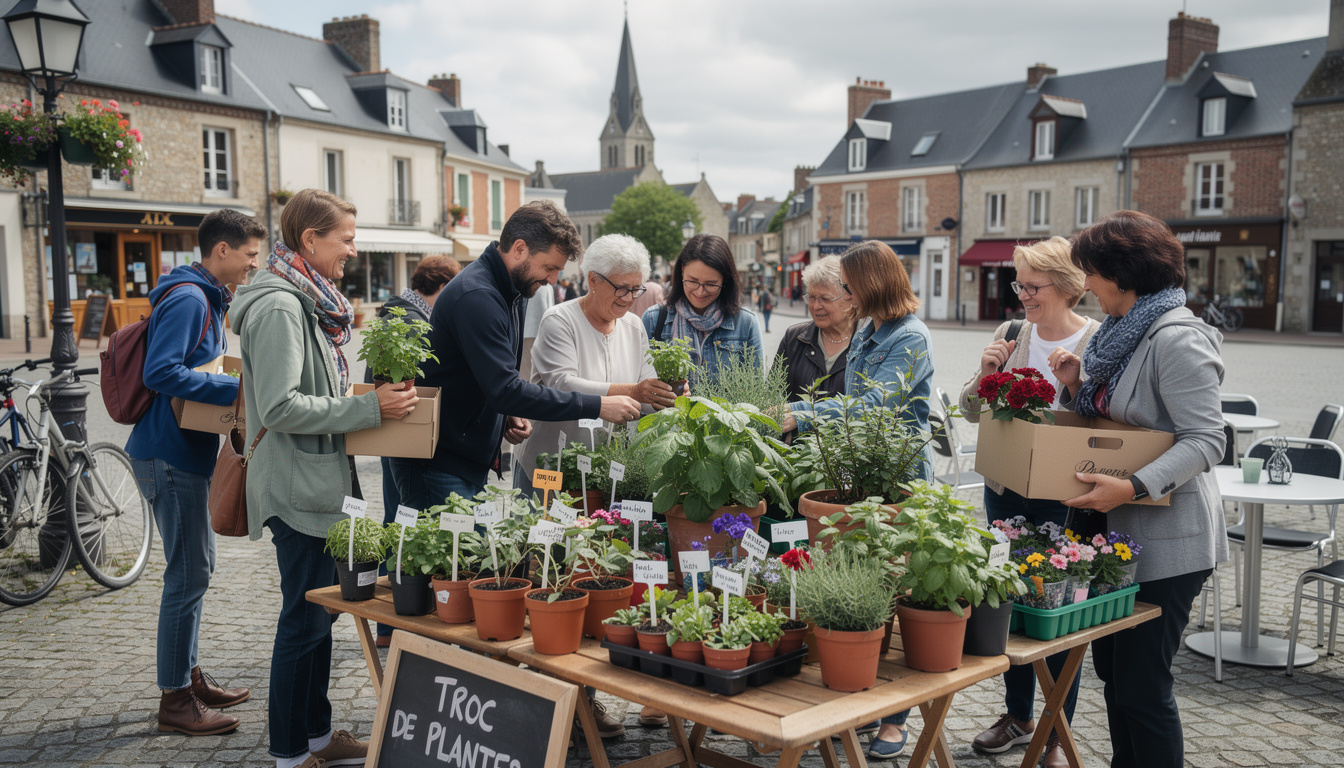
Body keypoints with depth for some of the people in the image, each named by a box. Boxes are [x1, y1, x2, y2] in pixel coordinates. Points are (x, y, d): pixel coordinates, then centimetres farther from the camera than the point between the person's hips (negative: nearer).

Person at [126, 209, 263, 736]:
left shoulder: (207, 299, 16)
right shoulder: (187, 299, -17)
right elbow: (161, 373, -26)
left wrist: (236, 382, 12)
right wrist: (236, 388, -25)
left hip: (186, 454, 11)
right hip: (171, 455, -11)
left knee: (195, 569, 17)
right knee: (188, 575, -4)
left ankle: (190, 678, 29)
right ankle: (175, 701, 6)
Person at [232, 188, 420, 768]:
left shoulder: (309, 302, 13)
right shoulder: (279, 307, -18)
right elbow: (281, 407, -25)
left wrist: (373, 397, 11)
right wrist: (369, 408, -23)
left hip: (322, 482, 10)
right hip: (300, 487, -10)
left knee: (319, 611, 17)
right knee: (305, 619, -1)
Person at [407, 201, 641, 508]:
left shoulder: (514, 293, 11)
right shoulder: (476, 296, -22)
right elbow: (505, 390, -29)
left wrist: (510, 414, 0)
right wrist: (597, 406, -26)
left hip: (474, 461, 9)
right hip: (439, 465, -9)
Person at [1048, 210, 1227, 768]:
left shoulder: (1177, 340, -17)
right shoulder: (1124, 332, 13)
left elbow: (1206, 440, -22)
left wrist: (1132, 487, -31)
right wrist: (1076, 385, 3)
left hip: (1166, 539, -10)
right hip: (1121, 531, 10)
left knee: (1141, 687, -3)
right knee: (1112, 668, 18)